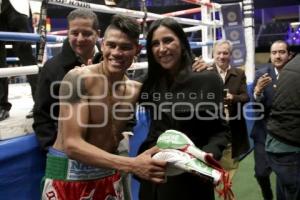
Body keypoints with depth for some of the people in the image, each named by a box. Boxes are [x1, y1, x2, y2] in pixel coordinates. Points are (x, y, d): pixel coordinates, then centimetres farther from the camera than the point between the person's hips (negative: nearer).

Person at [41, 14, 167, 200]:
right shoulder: (78, 78, -18)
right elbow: (72, 144, -22)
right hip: (70, 176, -4)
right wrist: (131, 164, -34)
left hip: (109, 175, 5)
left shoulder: (136, 90, -2)